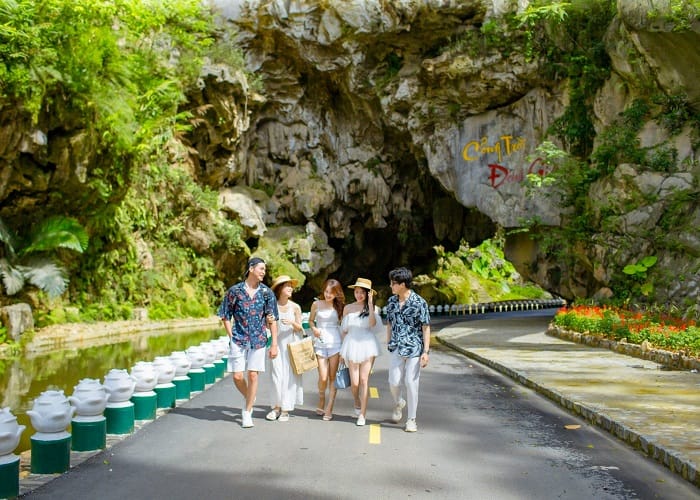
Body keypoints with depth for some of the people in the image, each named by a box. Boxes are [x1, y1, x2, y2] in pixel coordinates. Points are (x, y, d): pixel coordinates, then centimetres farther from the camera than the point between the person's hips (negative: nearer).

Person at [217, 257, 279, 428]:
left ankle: (247, 412, 13)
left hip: (258, 340, 1)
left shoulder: (266, 292, 1)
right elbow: (225, 316, 5)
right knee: (237, 376, -2)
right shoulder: (235, 290, -2)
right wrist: (232, 336, -2)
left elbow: (272, 319, 2)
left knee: (253, 375, 0)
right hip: (238, 340, 0)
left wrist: (274, 344, -2)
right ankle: (249, 398, 28)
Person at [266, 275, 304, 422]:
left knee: (289, 375, 0)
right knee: (277, 375, -1)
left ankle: (285, 409, 8)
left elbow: (299, 327, 2)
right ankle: (277, 406, 11)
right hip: (277, 343, 1)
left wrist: (292, 323, -17)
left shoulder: (295, 307, -2)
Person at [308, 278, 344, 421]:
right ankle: (321, 402, 20)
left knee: (333, 377, -2)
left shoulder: (339, 307, 5)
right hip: (320, 343, 0)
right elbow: (310, 320, 15)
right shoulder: (317, 304, 4)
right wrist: (314, 329, -6)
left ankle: (329, 408, 5)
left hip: (335, 343, 0)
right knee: (323, 377, -6)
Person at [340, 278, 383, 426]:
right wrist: (342, 350, 11)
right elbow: (344, 330, 12)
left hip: (367, 345, -1)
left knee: (364, 379, -5)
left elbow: (373, 324, -16)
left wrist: (370, 305, -16)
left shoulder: (372, 307, 2)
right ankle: (357, 403, 31)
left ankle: (362, 414, 4)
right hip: (352, 345, 1)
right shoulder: (348, 308, 6)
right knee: (354, 382, -2)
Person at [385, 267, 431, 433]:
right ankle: (398, 403, 33)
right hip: (396, 349, 4)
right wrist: (388, 343, 13)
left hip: (414, 348, -4)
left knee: (411, 383, -2)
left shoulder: (419, 303, -11)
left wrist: (426, 351, -12)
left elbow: (426, 328, -9)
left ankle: (411, 419, 10)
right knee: (394, 381, 0)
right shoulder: (392, 301, 5)